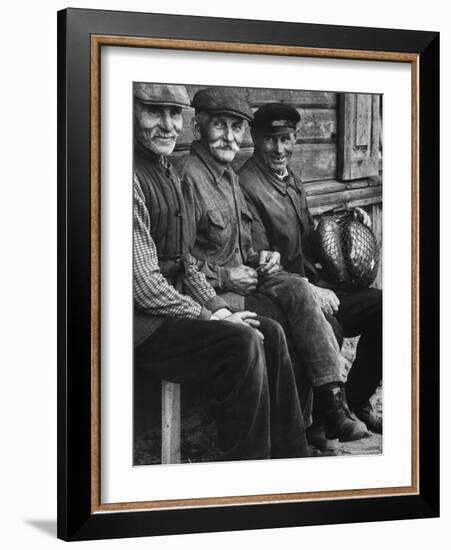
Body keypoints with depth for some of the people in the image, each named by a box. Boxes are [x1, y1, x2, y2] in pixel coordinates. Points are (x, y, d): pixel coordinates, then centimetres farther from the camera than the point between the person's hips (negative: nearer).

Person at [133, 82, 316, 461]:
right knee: (243, 343, -24)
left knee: (270, 333, 0)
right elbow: (142, 281, -21)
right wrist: (209, 317, -14)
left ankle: (292, 453, 7)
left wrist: (218, 308, 5)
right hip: (138, 324, -10)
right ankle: (247, 463, -11)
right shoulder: (131, 176, -17)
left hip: (171, 308, 10)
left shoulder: (167, 173, 15)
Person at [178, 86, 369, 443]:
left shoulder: (228, 174, 17)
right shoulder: (189, 176, -13)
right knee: (288, 322, -24)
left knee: (297, 288, -19)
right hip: (210, 292, -8)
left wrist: (258, 258, 5)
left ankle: (333, 402, -22)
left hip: (237, 275, 8)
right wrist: (224, 277, -16)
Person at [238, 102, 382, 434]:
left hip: (311, 284, 9)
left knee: (380, 305, -3)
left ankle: (357, 401, 10)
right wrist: (309, 290, -23)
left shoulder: (291, 180, 15)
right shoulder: (247, 186, -14)